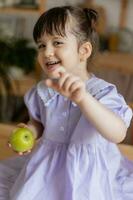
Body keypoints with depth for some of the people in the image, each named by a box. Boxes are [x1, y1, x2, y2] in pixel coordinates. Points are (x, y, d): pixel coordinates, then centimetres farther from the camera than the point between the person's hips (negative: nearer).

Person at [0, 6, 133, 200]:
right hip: (48, 168, 4)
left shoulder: (102, 92, -18)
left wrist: (81, 98, -48)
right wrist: (29, 131, -8)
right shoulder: (43, 90, -2)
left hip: (87, 174, -4)